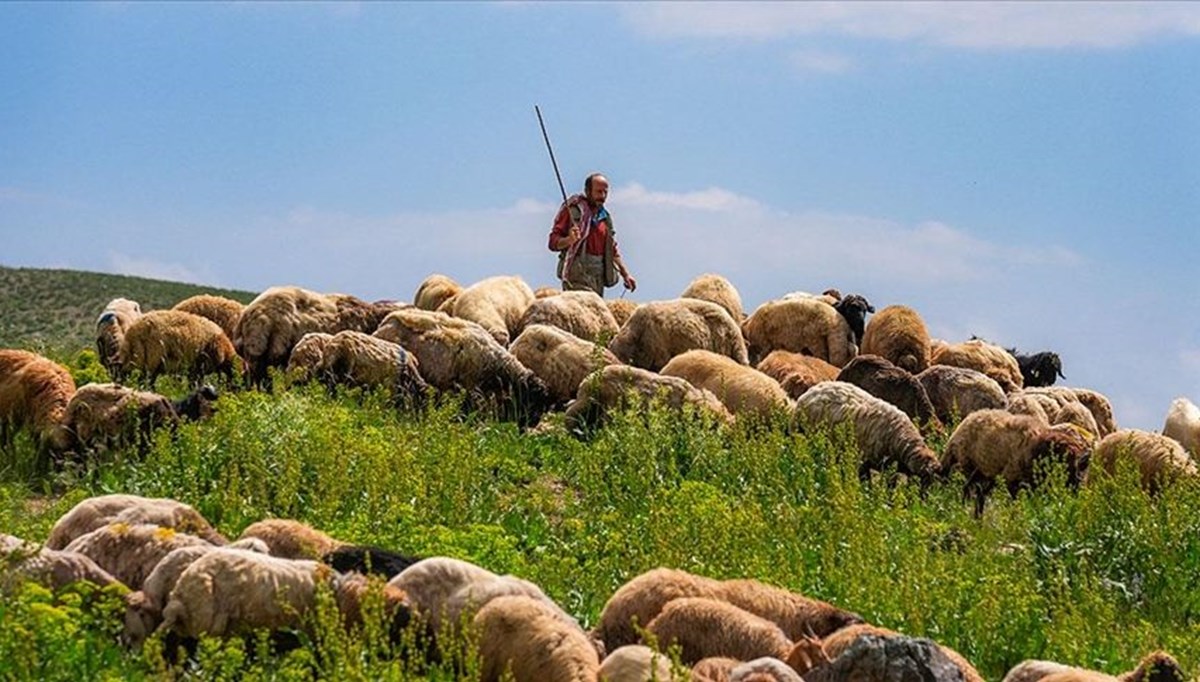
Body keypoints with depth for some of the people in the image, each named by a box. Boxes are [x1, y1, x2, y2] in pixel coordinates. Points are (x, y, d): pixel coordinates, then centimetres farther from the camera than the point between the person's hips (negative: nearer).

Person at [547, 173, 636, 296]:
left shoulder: (605, 217, 19)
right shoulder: (573, 210, -1)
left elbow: (613, 251, 26)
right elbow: (553, 242, -6)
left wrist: (625, 274, 19)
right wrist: (569, 240, -26)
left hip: (598, 277, 6)